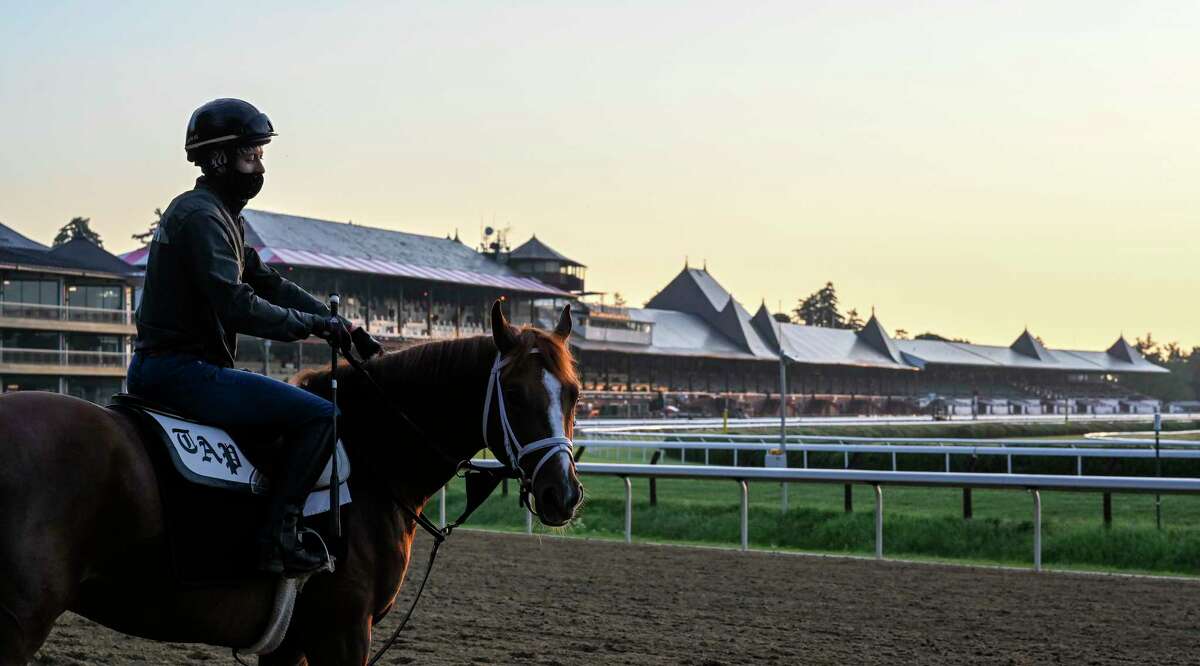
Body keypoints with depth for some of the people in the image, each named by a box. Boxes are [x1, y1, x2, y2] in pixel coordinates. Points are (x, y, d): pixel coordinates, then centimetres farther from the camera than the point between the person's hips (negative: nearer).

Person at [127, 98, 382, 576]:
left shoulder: (223, 216, 19)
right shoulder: (201, 216, -15)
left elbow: (269, 284, 20)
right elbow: (238, 308, -24)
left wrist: (340, 325, 11)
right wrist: (314, 324, -15)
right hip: (182, 370, -11)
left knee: (294, 407, 29)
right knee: (317, 414, -16)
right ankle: (278, 539, -15)